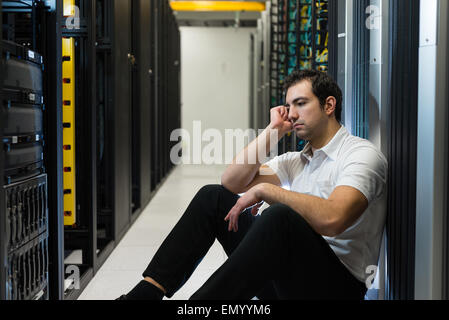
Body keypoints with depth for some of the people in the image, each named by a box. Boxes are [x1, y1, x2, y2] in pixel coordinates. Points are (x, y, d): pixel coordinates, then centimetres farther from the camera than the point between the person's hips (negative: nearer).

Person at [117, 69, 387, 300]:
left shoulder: (362, 154, -8)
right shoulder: (296, 160, 18)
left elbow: (332, 219, -27)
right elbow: (232, 182, 7)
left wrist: (265, 190, -18)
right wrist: (273, 131, 4)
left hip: (338, 285, -7)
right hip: (289, 273, 8)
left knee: (280, 216, -37)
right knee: (213, 197, 4)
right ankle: (146, 293, -7)